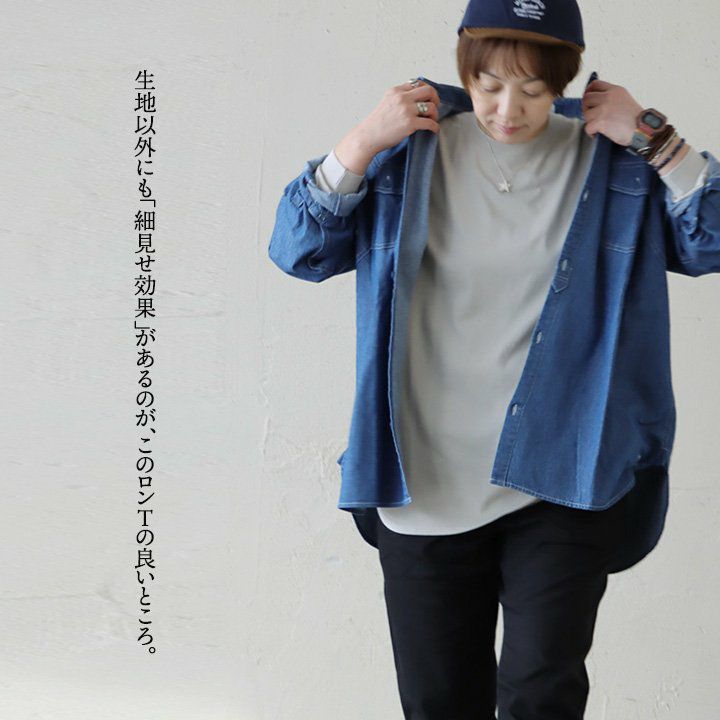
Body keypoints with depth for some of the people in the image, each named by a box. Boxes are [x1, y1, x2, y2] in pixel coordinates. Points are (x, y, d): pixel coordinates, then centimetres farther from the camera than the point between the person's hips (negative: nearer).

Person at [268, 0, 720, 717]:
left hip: (564, 489, -1)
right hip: (426, 493, 1)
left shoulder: (613, 165, 1)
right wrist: (362, 142, -10)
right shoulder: (412, 154, 1)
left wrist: (656, 141, -11)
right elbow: (298, 250, 0)